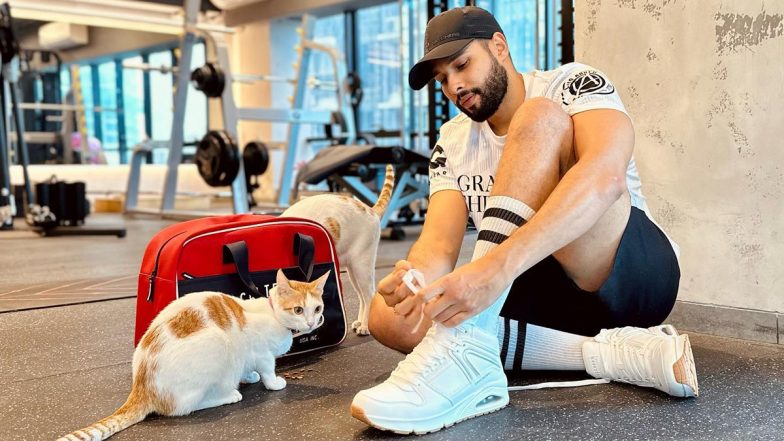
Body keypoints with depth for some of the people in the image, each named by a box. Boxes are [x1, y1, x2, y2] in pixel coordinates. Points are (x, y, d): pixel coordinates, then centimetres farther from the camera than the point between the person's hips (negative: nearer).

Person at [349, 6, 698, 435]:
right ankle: (615, 351, -22)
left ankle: (463, 350, -39)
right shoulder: (453, 144, 8)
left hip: (633, 275, -5)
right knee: (389, 316, -18)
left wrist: (499, 265, -43)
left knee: (541, 118, -25)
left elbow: (606, 174, -29)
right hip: (546, 291, 6)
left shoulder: (573, 83, -6)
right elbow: (439, 243, -6)